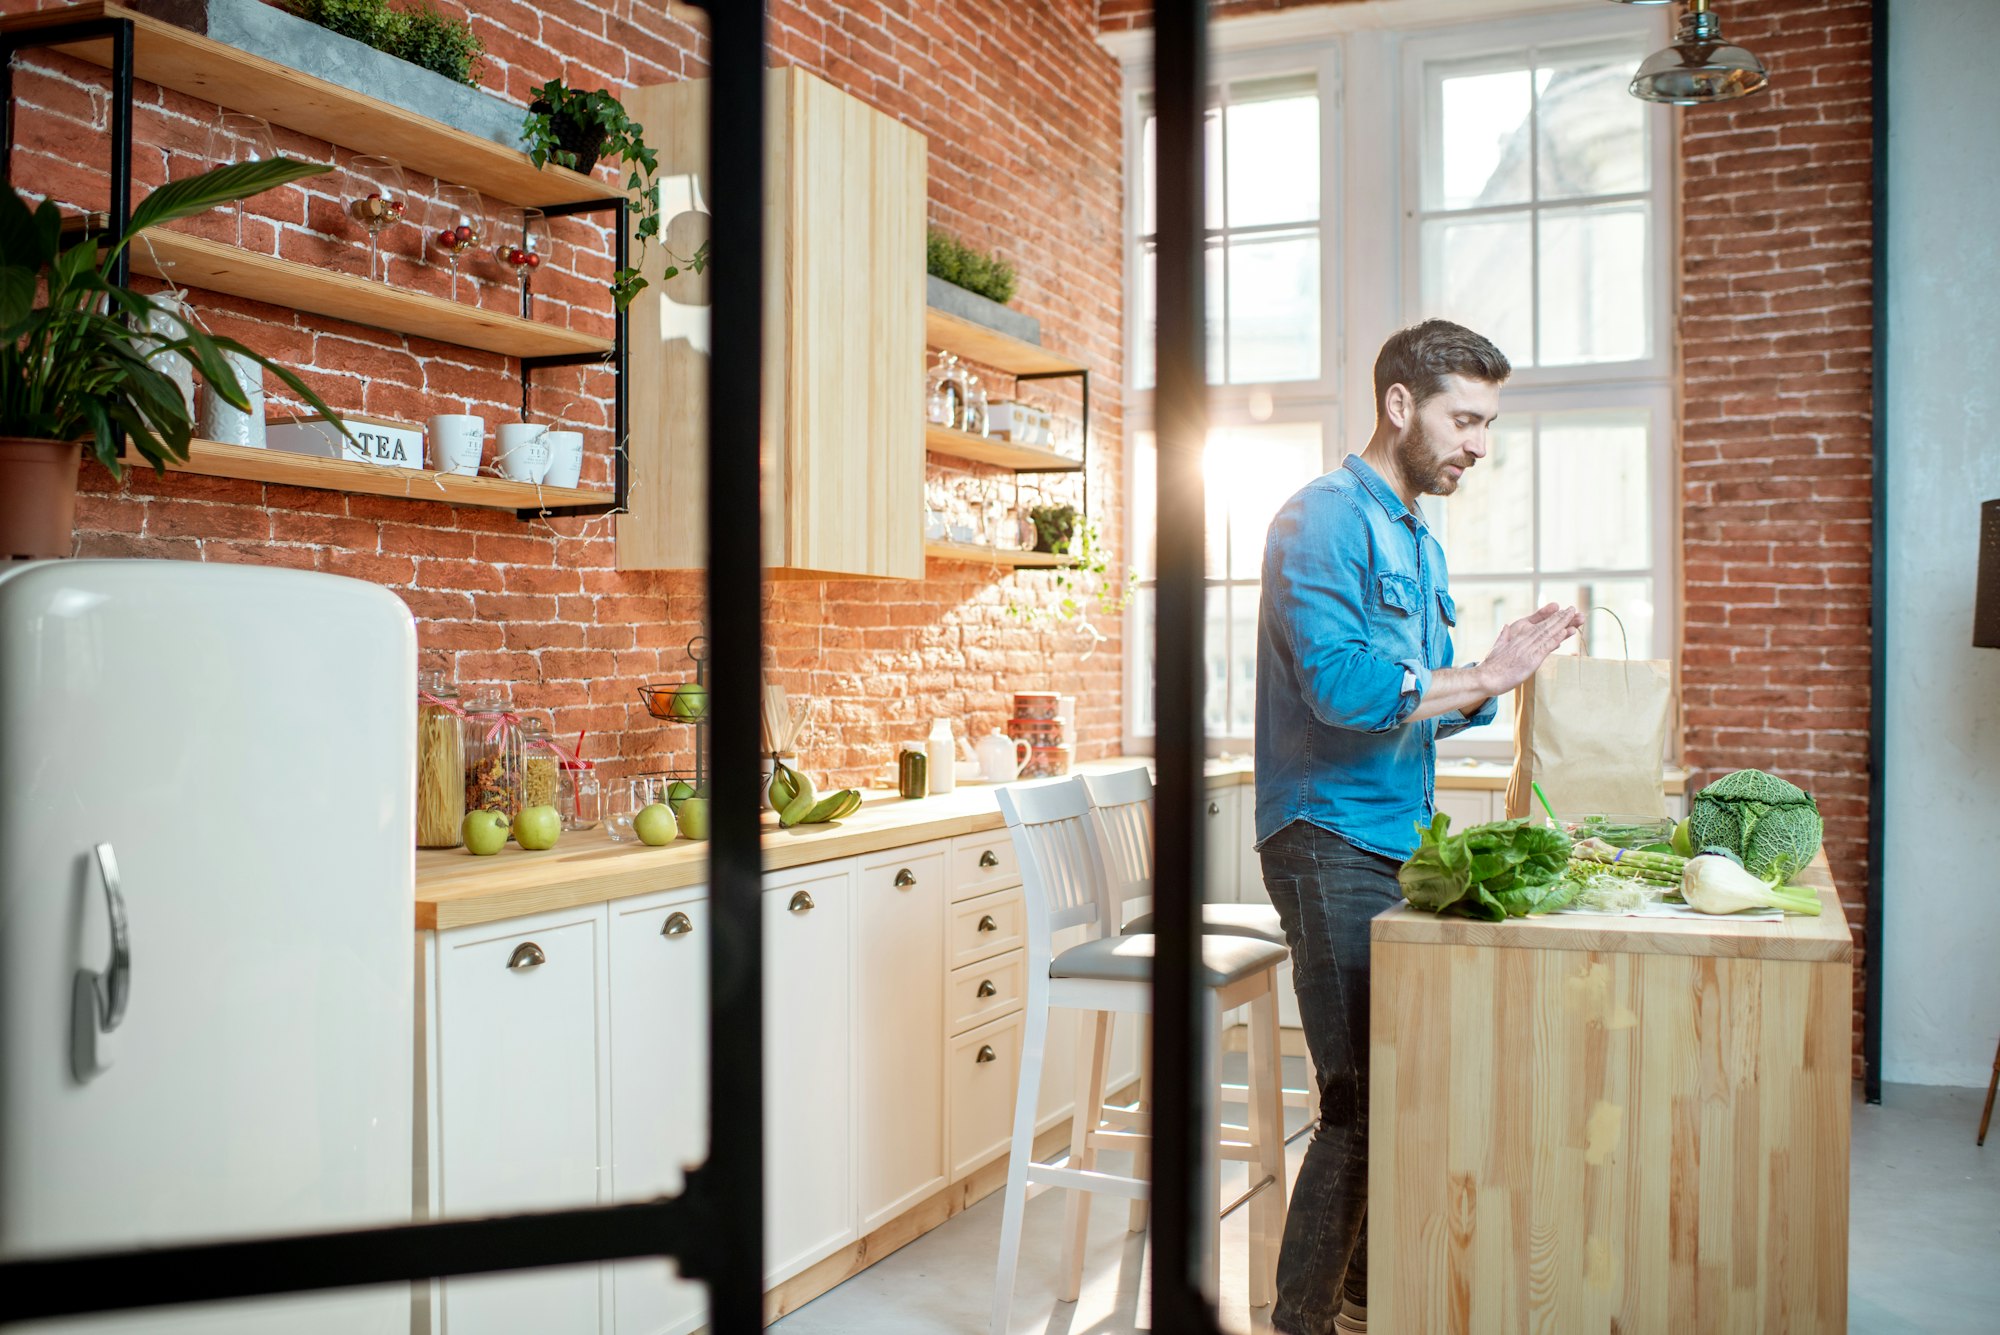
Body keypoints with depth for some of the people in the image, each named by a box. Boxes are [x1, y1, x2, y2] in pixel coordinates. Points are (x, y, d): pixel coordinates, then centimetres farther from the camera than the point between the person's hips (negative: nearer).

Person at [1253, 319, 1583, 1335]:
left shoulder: (1420, 543, 19)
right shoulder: (1325, 518, -10)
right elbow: (1343, 685, -23)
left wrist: (1499, 667, 3)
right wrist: (1483, 676, -11)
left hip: (1404, 844, 9)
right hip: (1333, 842, -9)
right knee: (1361, 1102, -8)